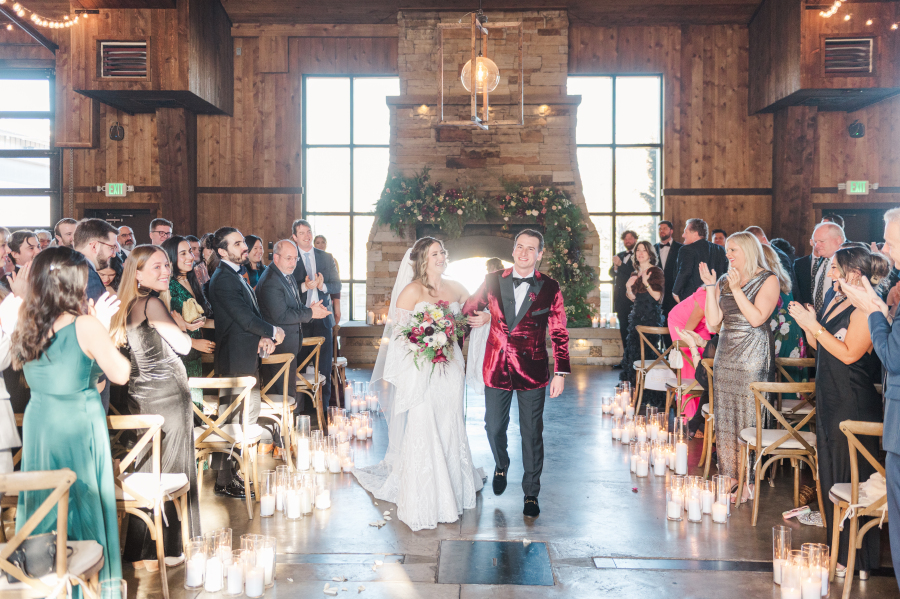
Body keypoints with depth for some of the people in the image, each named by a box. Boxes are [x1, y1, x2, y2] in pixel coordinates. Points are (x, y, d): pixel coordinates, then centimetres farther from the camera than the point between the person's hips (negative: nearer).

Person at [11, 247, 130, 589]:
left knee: (42, 507, 18)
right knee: (84, 505, 8)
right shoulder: (85, 326, -17)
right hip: (78, 427, -6)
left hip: (37, 422, 6)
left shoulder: (27, 324, 1)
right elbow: (120, 374, -10)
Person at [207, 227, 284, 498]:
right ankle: (225, 481, 6)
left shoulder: (236, 275, 17)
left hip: (244, 357, 10)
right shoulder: (223, 279, -16)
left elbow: (252, 312, 17)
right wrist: (272, 332, -5)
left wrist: (263, 336, 0)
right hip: (236, 359, -10)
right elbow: (244, 318, -21)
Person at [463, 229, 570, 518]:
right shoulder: (493, 281, 1)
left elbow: (559, 334, -1)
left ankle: (531, 494, 23)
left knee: (532, 434, 6)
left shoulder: (550, 288, -3)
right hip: (496, 367, 2)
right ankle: (501, 467, 45)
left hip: (532, 371, -2)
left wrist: (561, 373, -5)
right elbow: (469, 309, 17)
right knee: (494, 427, 13)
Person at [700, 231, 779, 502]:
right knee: (725, 419, 7)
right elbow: (713, 321, 4)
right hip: (726, 356, 6)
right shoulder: (724, 281, 12)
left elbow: (757, 318, -15)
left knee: (749, 420, -4)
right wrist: (710, 287, -1)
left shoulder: (768, 280, -3)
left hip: (753, 358, -6)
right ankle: (728, 479, 15)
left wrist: (736, 289, -15)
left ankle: (747, 483, 3)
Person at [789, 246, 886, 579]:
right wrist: (807, 324, -1)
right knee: (830, 475, 16)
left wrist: (814, 325, -18)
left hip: (854, 406, -9)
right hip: (830, 400, 9)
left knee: (851, 479, -1)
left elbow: (849, 353, -21)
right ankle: (837, 547, 29)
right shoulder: (836, 302, 12)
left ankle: (855, 557, 11)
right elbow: (820, 347, 15)